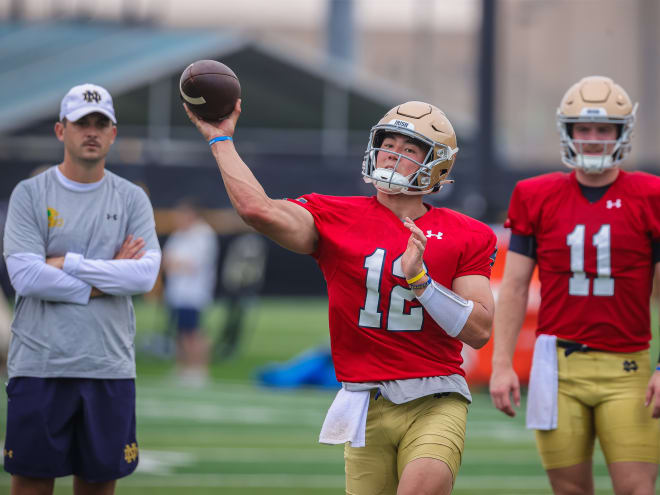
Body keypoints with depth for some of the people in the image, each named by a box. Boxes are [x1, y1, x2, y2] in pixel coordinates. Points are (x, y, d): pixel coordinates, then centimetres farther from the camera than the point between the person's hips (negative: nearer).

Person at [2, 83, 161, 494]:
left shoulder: (132, 199, 8)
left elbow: (146, 274, -6)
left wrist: (68, 263, -10)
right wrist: (105, 280, -8)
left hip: (110, 366, 2)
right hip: (39, 366, -2)